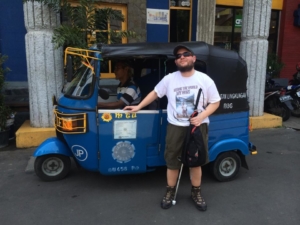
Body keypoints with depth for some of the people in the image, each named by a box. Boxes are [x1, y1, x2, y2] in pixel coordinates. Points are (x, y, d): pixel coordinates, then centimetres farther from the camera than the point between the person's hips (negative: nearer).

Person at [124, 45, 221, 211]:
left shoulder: (205, 80, -4)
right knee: (172, 162, 9)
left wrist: (201, 116, -15)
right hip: (175, 127, 1)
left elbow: (215, 102, 1)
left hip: (198, 126, 0)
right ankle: (170, 192, 30)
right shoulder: (169, 79, -1)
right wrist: (138, 107, 11)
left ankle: (196, 193, 32)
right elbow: (155, 93, 12)